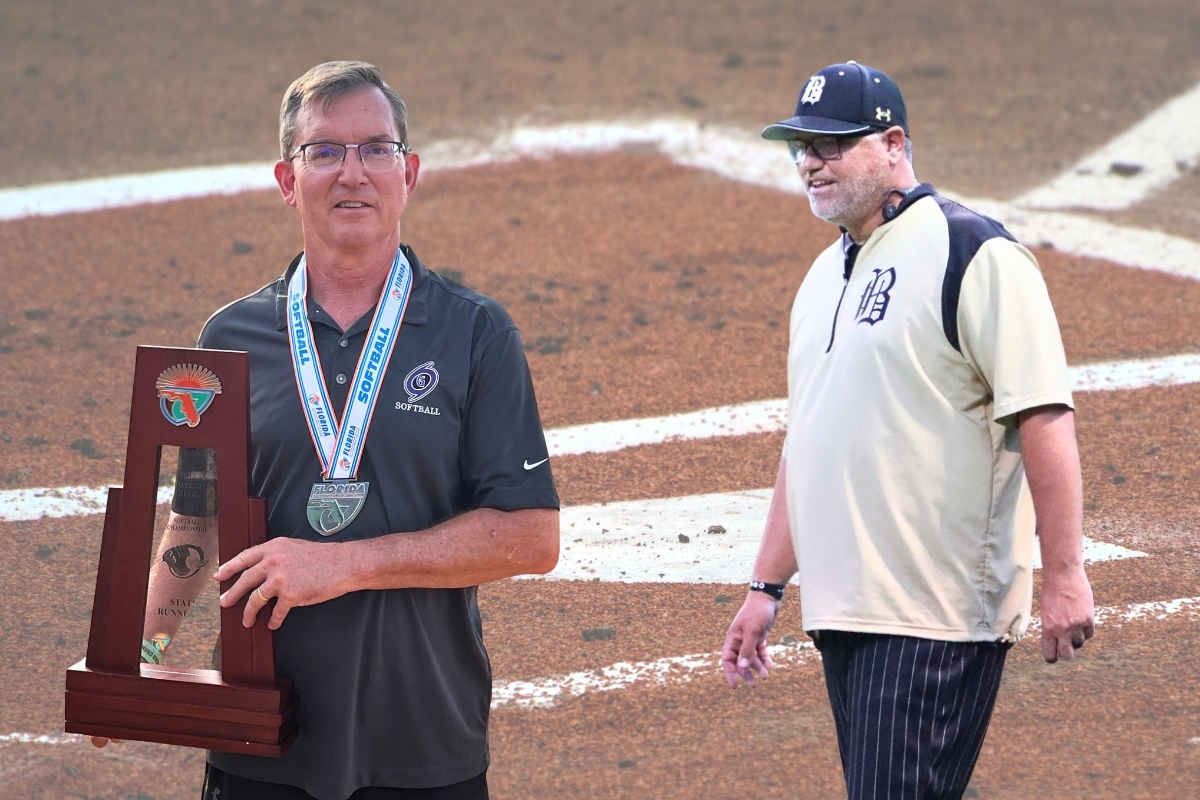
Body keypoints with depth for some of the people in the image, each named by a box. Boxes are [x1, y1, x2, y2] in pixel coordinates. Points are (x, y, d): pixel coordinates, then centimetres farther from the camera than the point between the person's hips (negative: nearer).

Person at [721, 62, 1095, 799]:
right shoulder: (826, 275, 18)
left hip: (938, 616, -8)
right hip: (842, 609, 9)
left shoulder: (973, 254, -8)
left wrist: (1063, 574, -20)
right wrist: (768, 586, 20)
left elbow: (1044, 416, -15)